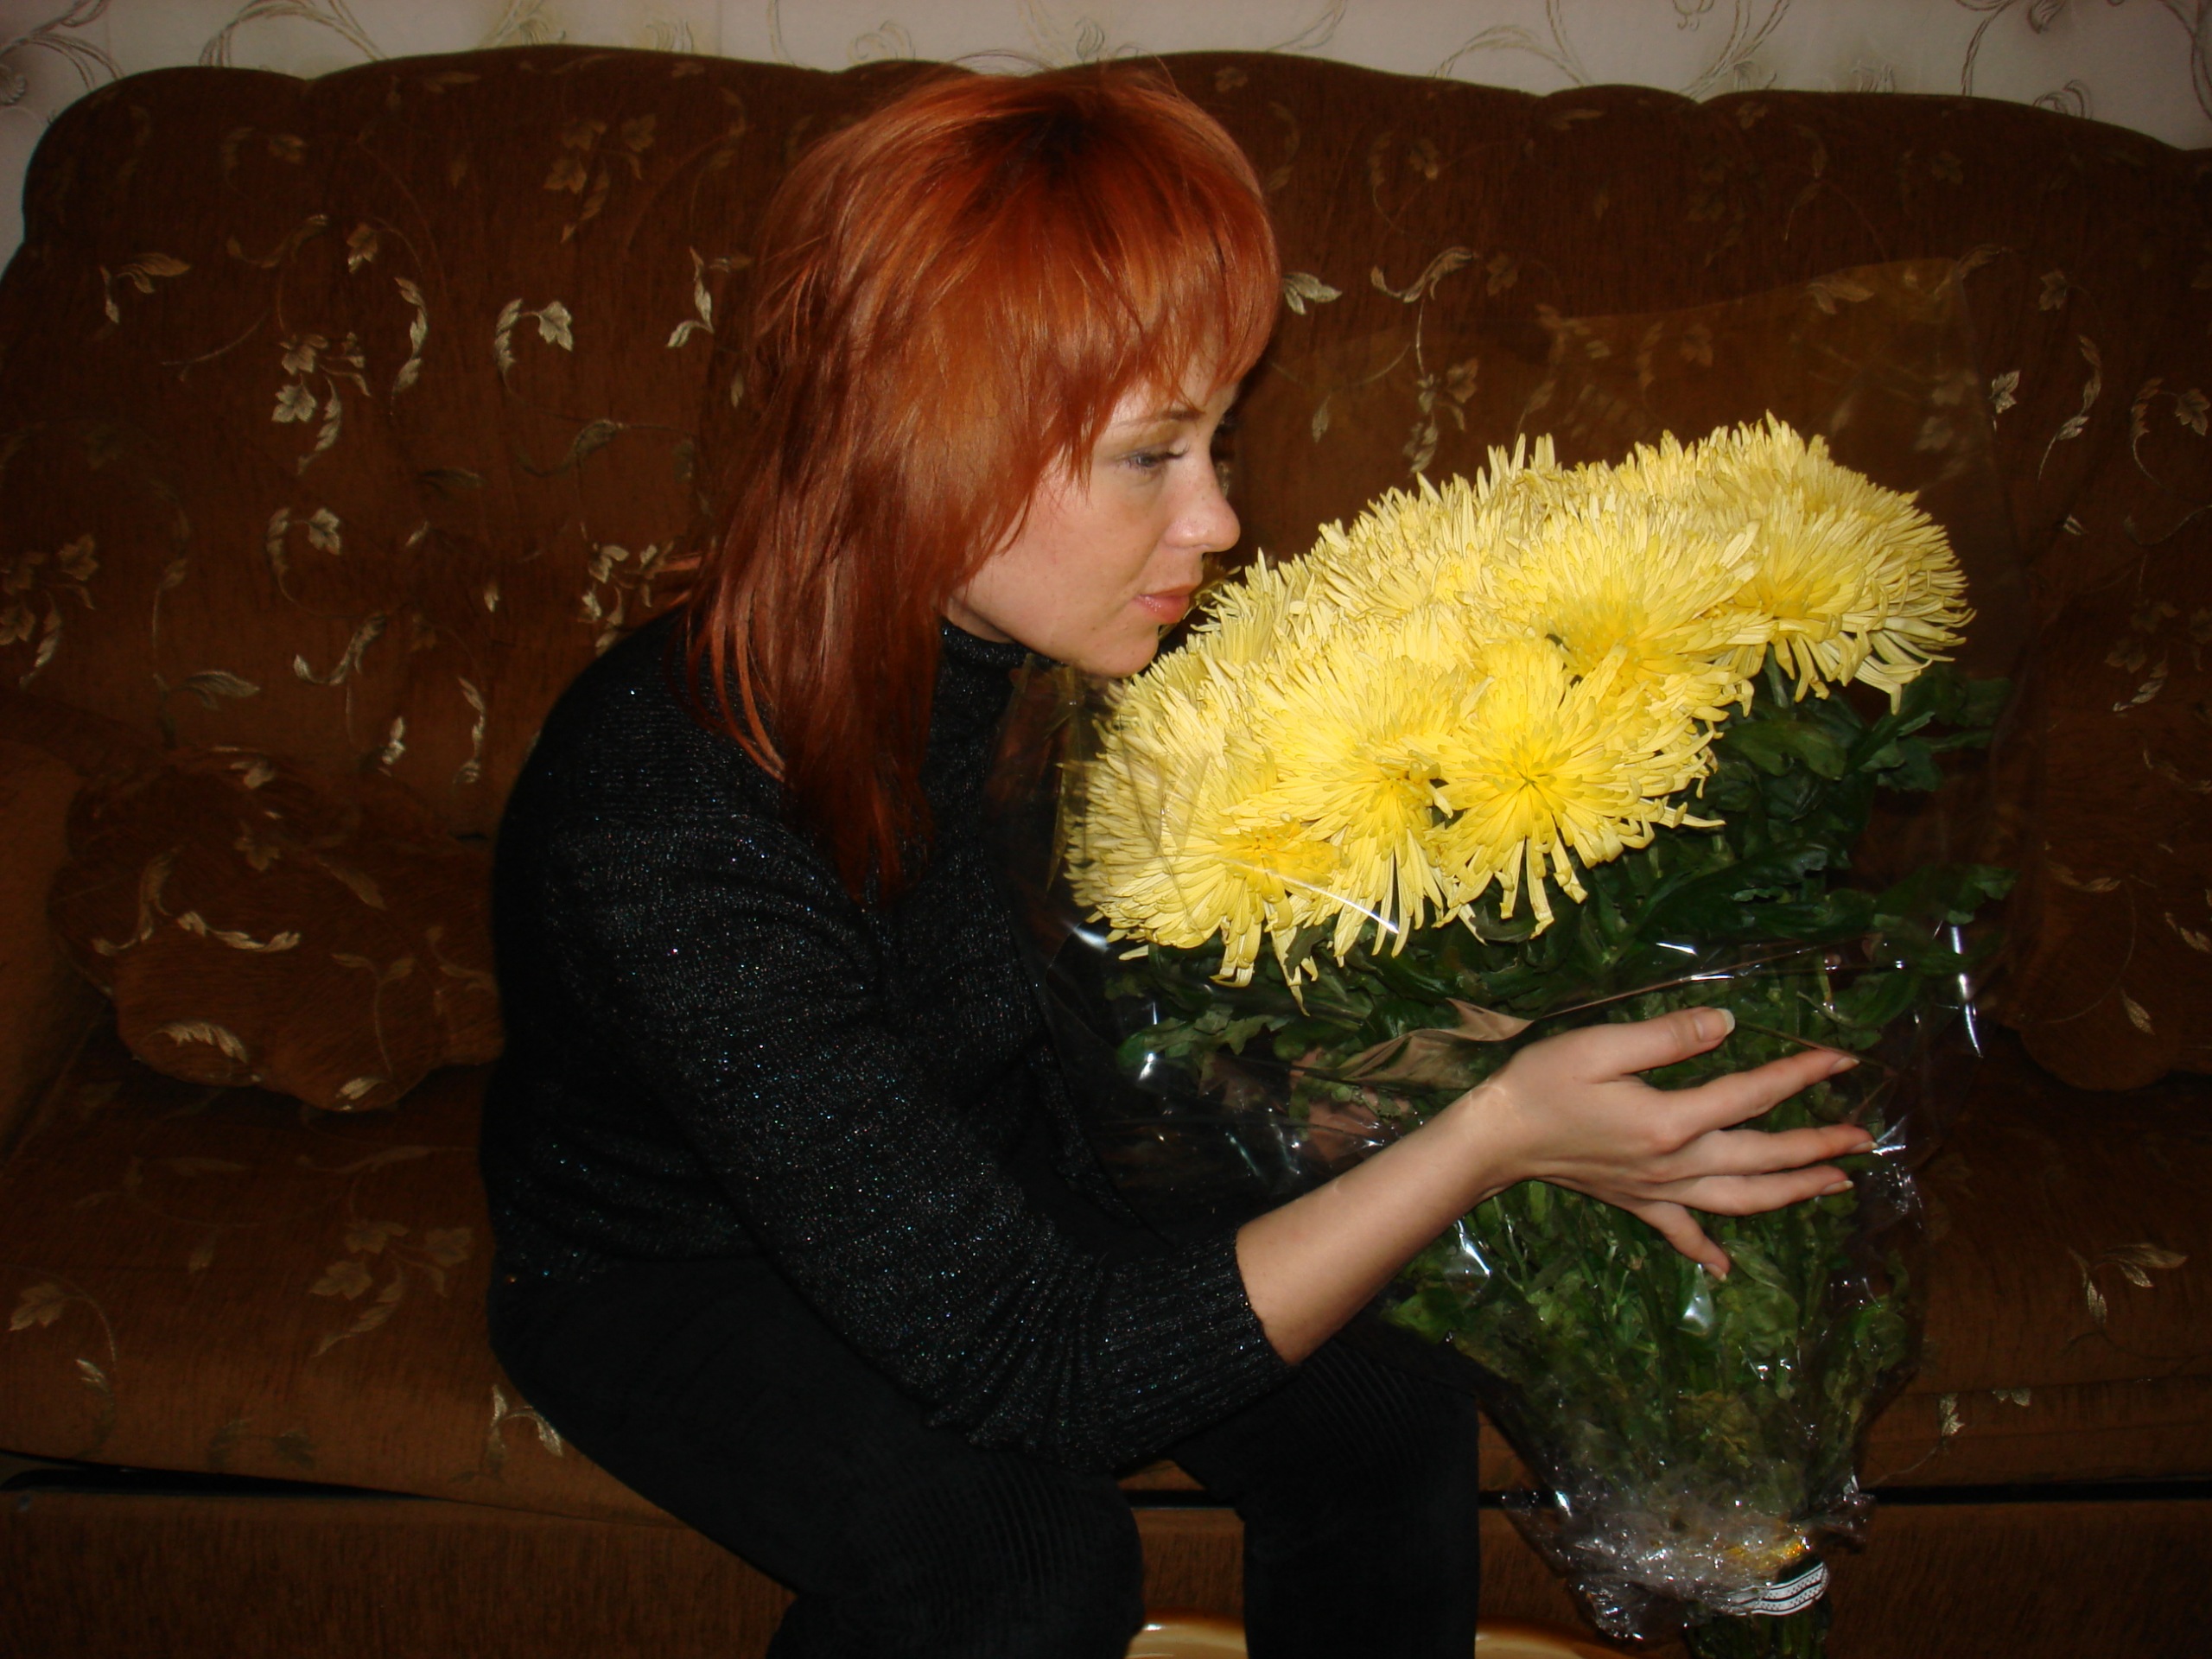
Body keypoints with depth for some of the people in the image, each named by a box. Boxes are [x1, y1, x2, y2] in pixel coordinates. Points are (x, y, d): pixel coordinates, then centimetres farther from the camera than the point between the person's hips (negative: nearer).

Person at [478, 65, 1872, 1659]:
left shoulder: (1077, 662, -18)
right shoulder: (669, 837, -37)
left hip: (981, 1175, 5)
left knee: (1392, 1411, -12)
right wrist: (1489, 1138, -36)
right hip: (672, 1271, -5)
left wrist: (1538, 1119, -17)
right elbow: (1032, 1371, -35)